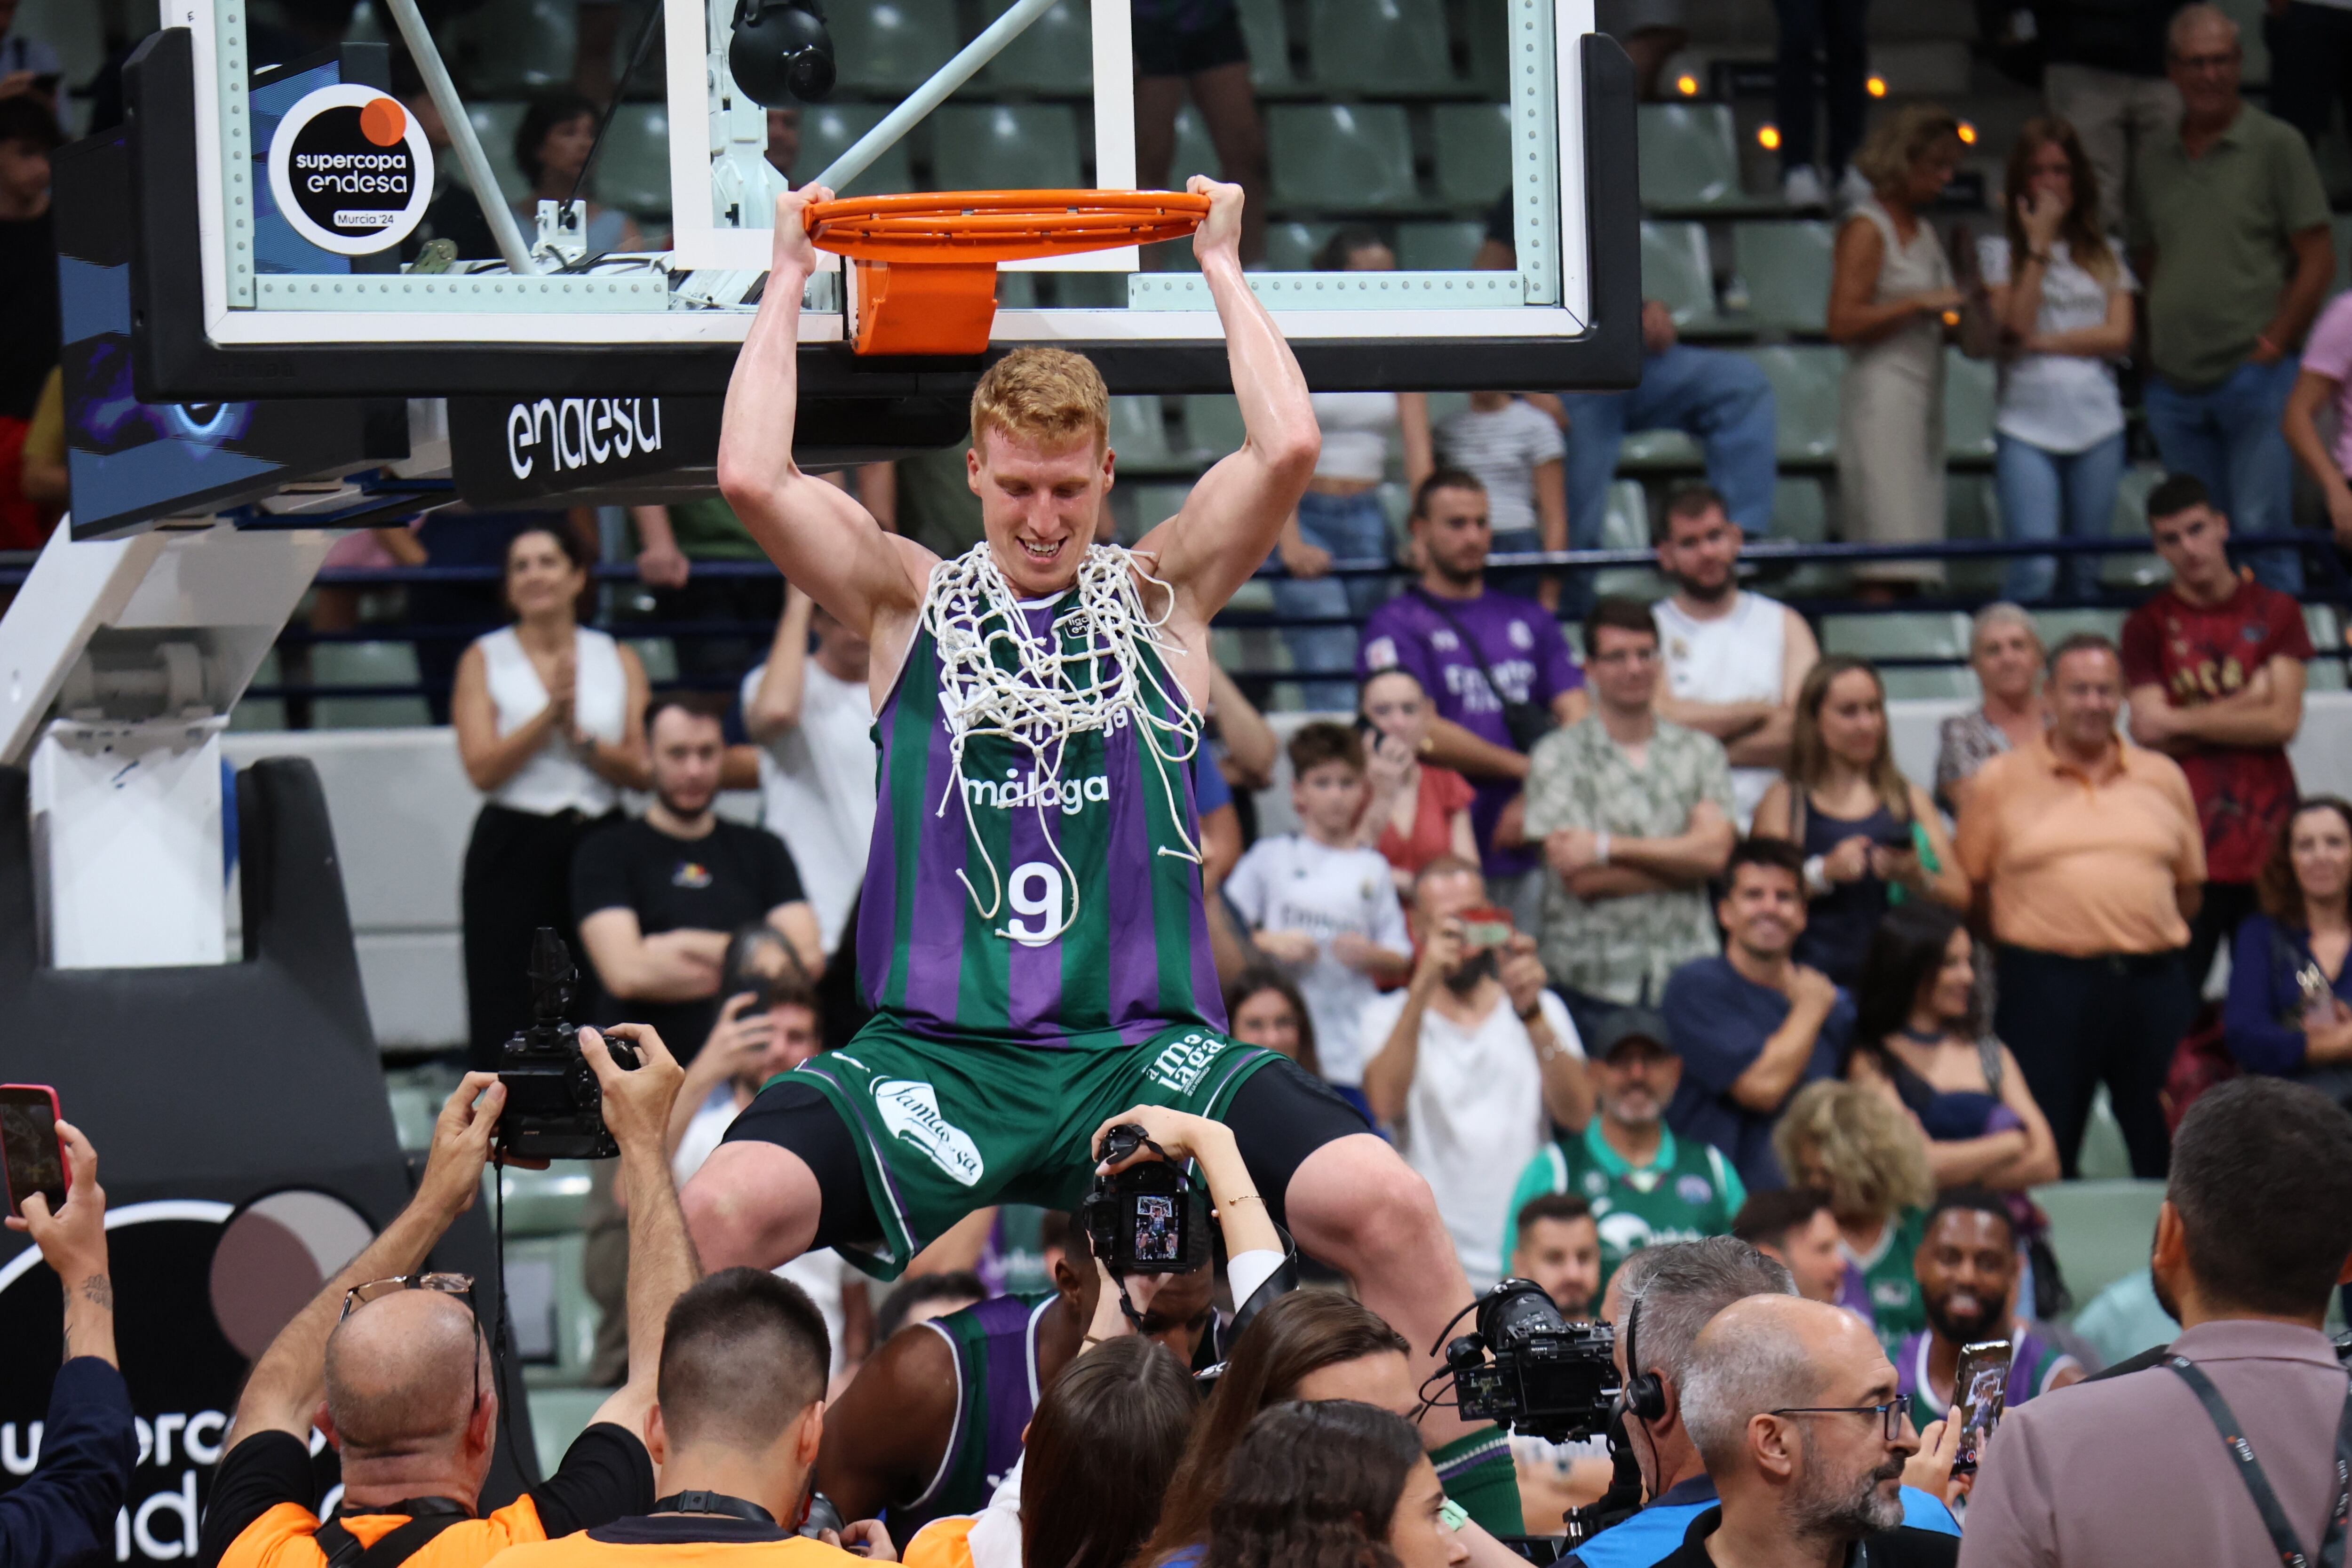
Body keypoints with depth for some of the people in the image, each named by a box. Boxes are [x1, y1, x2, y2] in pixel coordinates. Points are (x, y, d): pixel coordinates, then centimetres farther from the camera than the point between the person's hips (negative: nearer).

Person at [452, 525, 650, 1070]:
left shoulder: (619, 661, 11)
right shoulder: (484, 660, 6)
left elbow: (640, 771, 2)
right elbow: (482, 768, -7)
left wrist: (580, 737, -11)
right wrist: (549, 716, -14)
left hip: (599, 842, 2)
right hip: (513, 848, -2)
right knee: (509, 1011, -7)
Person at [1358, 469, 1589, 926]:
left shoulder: (1528, 618, 20)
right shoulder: (1395, 626, 5)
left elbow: (1577, 715, 12)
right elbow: (1421, 733, -7)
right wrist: (1525, 769, -5)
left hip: (1536, 852, 4)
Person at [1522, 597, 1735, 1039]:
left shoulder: (1701, 752, 12)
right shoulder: (1559, 756, 3)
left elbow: (1715, 850, -4)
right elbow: (1581, 877, -8)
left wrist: (1608, 847, -10)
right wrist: (1681, 860, -3)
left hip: (1688, 974, 2)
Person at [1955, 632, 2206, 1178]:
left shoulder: (2164, 778, 12)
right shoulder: (2001, 781, 4)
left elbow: (2190, 885, 18)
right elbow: (1967, 886, 6)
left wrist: (2145, 939, 8)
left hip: (2152, 984, 3)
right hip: (2047, 988, -3)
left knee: (2163, 1153, 5)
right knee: (2044, 1156, -1)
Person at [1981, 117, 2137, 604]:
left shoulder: (2104, 255, 14)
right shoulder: (1999, 251, 7)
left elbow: (2118, 337, 3)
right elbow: (2015, 325, -8)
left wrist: (2042, 341, -5)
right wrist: (2039, 245, -7)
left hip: (2096, 423, 3)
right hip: (2026, 422, -3)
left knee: (2086, 573, 4)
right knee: (2034, 570, -16)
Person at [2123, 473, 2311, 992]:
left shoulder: (2274, 613, 9)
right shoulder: (2148, 626, 6)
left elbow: (2283, 721, -2)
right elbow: (2148, 729, -5)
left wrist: (2181, 722, -3)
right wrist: (2246, 704, -4)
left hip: (2267, 834, 1)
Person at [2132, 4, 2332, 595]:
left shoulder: (2277, 144, -1)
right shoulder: (2153, 160, 14)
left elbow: (2318, 259, -3)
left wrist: (2272, 345, -9)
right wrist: (2155, 352, 9)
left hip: (2253, 375, -5)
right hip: (2174, 385, 5)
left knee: (2261, 530, -10)